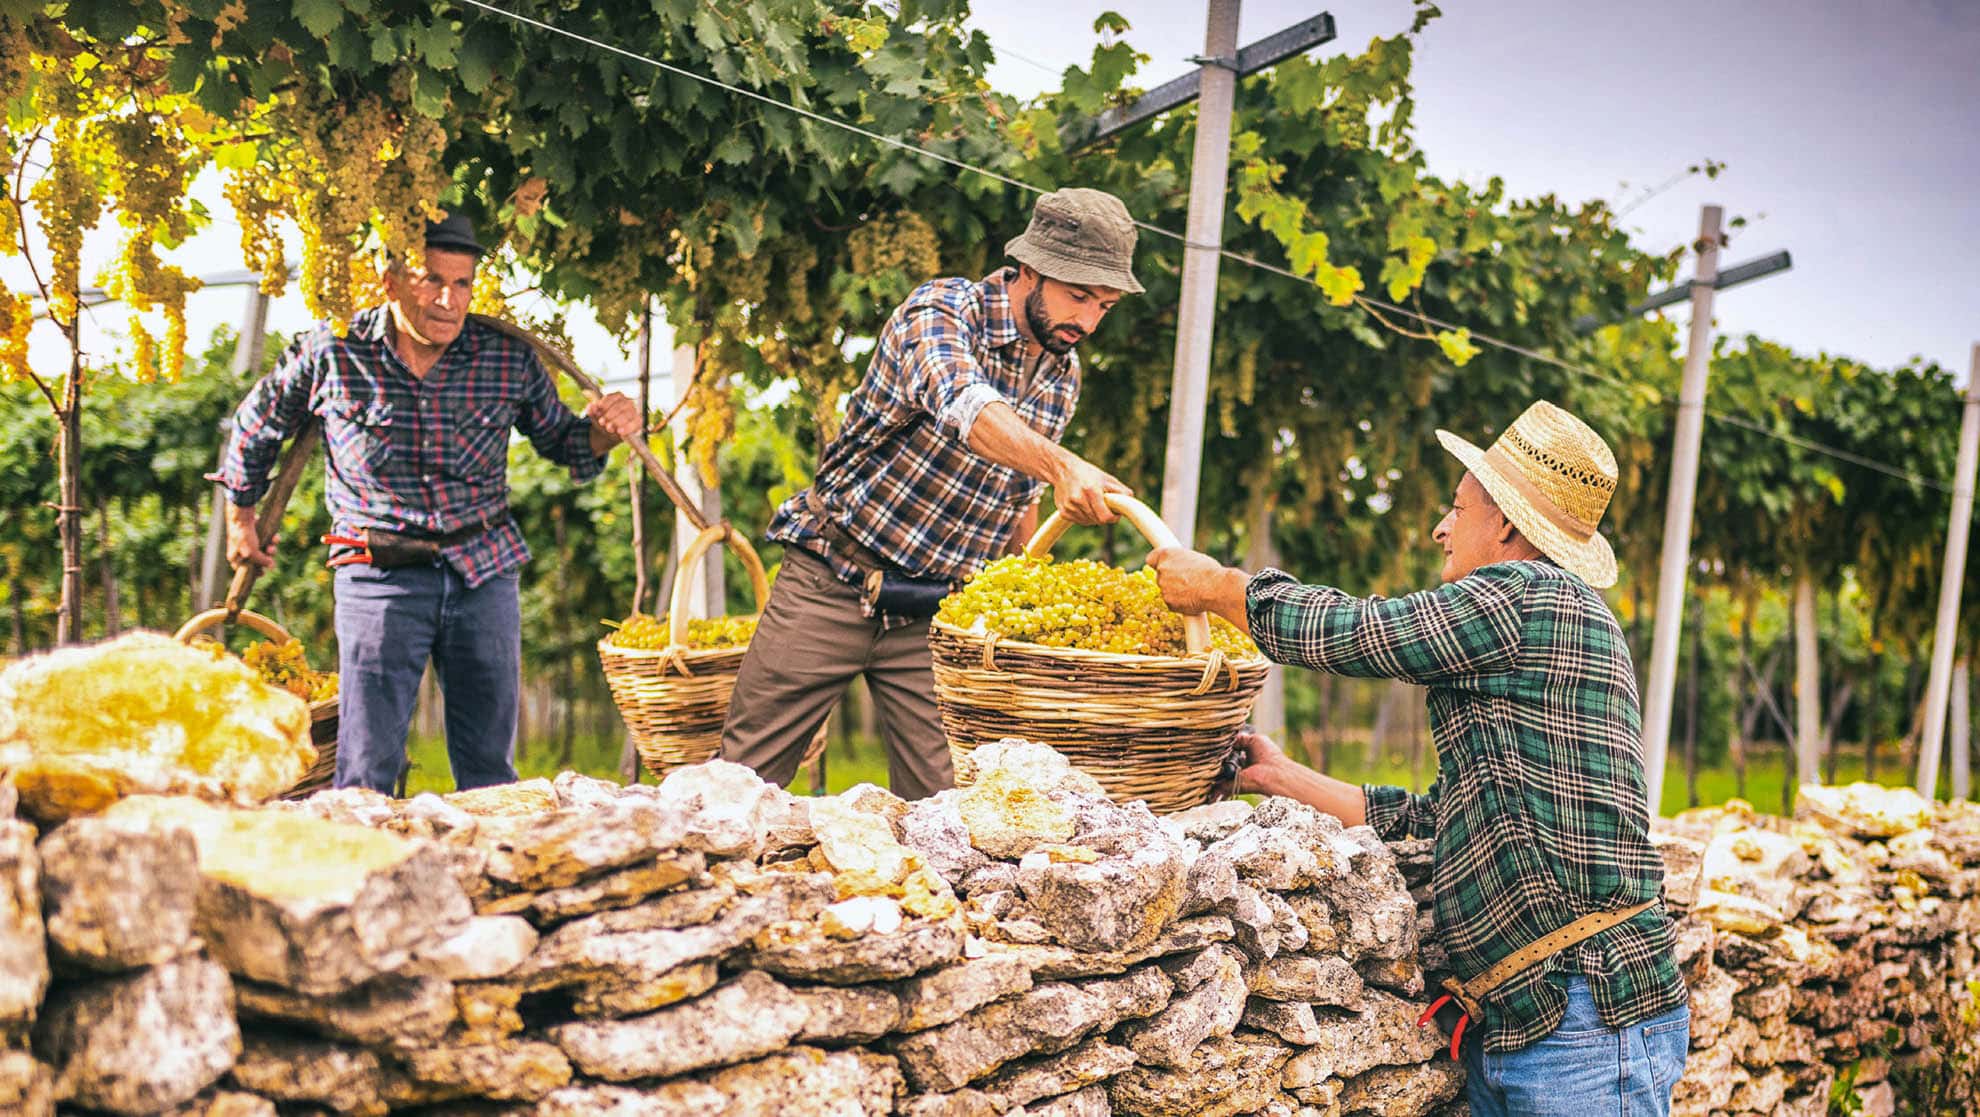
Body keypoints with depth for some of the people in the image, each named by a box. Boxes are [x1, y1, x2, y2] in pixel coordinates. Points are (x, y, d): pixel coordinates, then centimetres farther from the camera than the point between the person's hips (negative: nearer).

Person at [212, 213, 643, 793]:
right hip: (379, 575, -2)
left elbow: (561, 440, 14)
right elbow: (257, 425, 14)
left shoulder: (508, 359, -2)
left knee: (490, 772, 8)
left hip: (485, 572, 2)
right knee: (367, 772, -3)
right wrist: (241, 517, 23)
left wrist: (604, 431, -9)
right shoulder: (332, 350, -5)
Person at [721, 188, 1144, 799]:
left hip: (934, 615, 5)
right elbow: (963, 405, -38)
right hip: (831, 587, -5)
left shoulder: (1064, 375, 6)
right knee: (743, 778, 2)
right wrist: (1060, 465, -54)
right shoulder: (941, 311, -15)